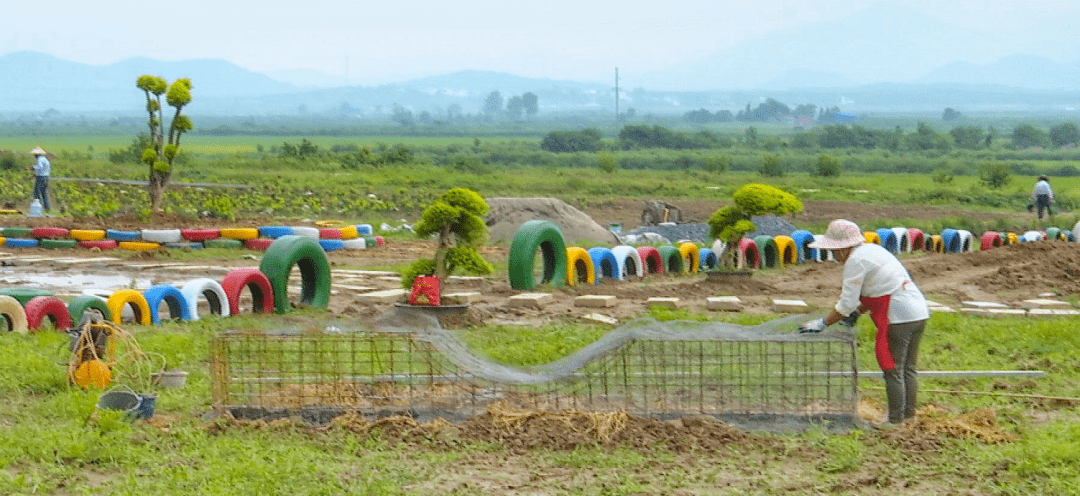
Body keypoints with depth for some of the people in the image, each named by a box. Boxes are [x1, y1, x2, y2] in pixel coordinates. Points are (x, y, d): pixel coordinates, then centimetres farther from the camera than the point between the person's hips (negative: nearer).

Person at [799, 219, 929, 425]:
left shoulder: (855, 261, -11)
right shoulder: (873, 249, 17)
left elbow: (847, 304, -12)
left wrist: (822, 323, -3)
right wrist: (858, 312, 19)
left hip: (899, 319, -9)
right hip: (920, 313, 9)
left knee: (893, 371, 0)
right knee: (908, 369, 16)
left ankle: (895, 420, 4)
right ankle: (909, 414, 21)